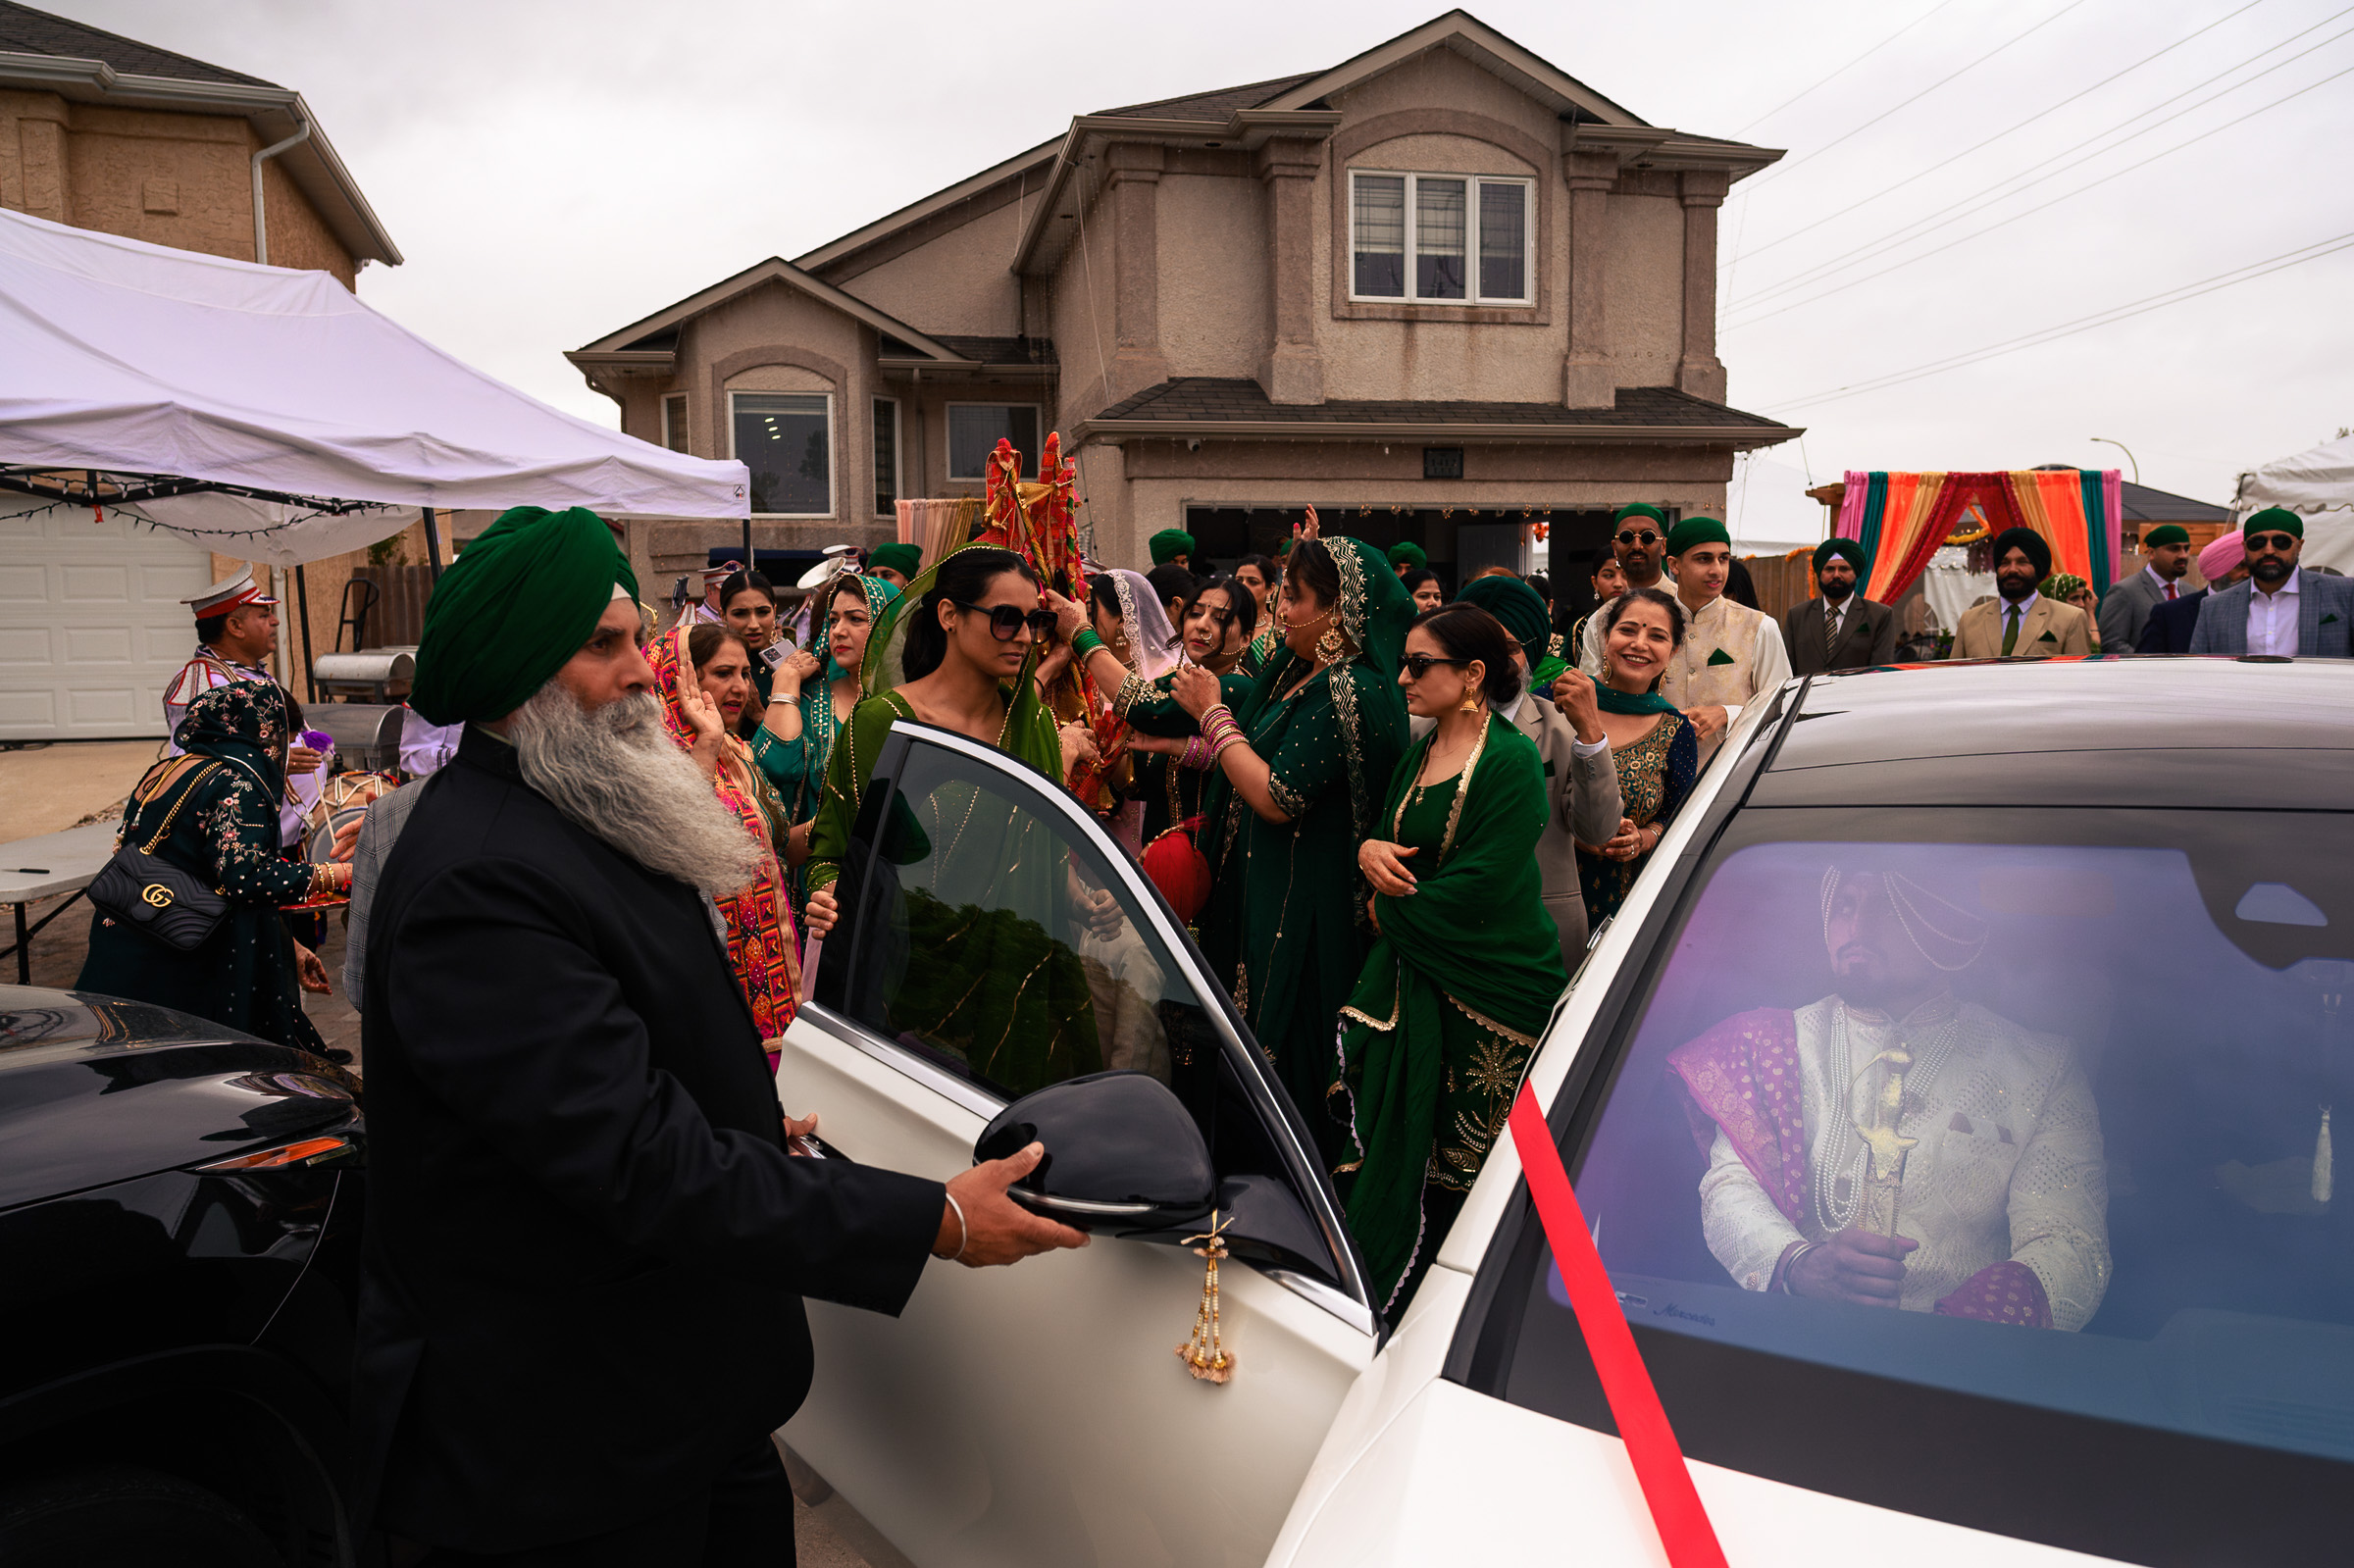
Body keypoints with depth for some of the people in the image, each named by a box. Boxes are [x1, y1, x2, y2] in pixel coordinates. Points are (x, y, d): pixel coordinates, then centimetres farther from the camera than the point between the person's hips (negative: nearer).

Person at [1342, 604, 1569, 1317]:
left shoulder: (1512, 761, -12)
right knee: (1392, 1148, 8)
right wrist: (1368, 851, -4)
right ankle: (1385, 1301, 21)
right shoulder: (1417, 756, 12)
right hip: (1412, 982, 7)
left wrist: (1392, 911, -6)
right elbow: (1390, 838, 19)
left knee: (1470, 1166, 2)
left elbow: (1477, 888, -18)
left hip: (1492, 991, -7)